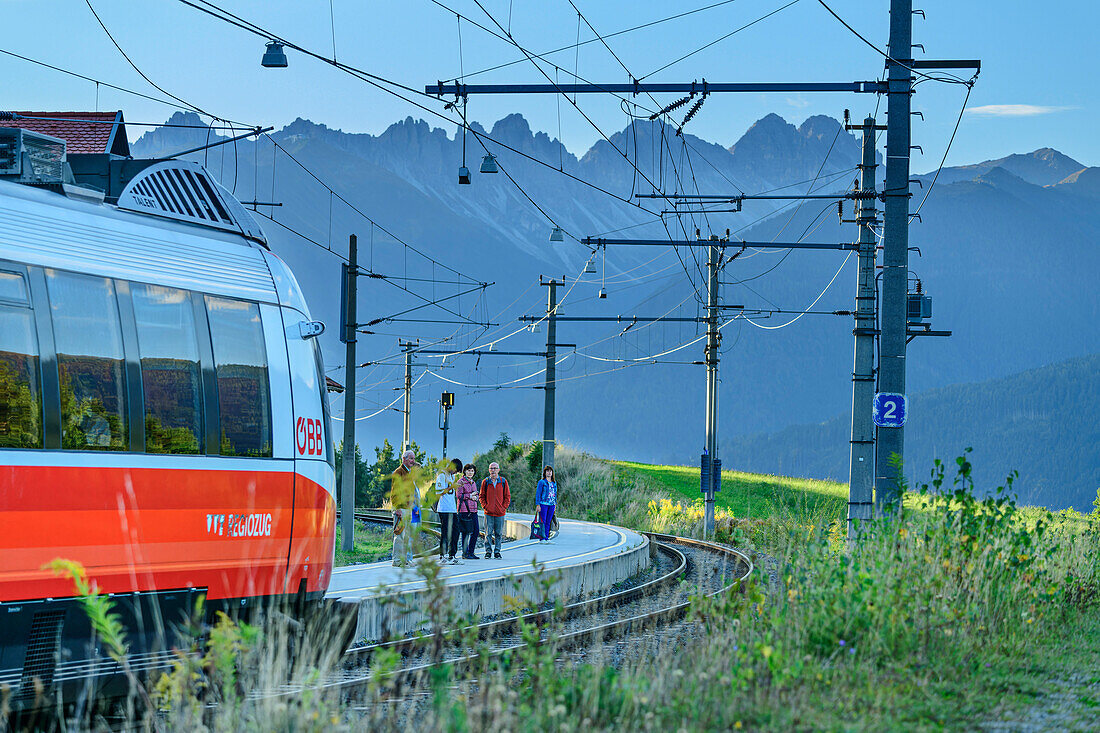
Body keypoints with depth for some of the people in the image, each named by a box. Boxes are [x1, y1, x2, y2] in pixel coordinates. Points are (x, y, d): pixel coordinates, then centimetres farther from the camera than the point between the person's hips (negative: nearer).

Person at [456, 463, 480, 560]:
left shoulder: (473, 483, 19)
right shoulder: (461, 482, -4)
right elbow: (459, 495, -11)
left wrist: (475, 497, 2)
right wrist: (470, 496, -10)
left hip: (473, 510, 8)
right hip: (464, 509, -8)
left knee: (475, 531, 3)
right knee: (467, 532, -7)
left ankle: (471, 552, 11)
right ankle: (465, 553, -2)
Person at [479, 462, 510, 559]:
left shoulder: (503, 481, 3)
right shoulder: (485, 482, 4)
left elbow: (507, 496, 6)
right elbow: (482, 496, 8)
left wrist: (504, 507, -3)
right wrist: (485, 506, -4)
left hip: (500, 513, 0)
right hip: (488, 513, 0)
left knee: (499, 534, 4)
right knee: (488, 533, -2)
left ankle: (497, 551, 11)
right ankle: (488, 551, 3)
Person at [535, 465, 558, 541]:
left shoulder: (554, 483, 15)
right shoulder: (542, 482, -2)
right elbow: (538, 494, -5)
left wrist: (555, 504, 15)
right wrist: (538, 505, -11)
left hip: (551, 504, 5)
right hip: (543, 504, -5)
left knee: (548, 522, 6)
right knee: (542, 521, -7)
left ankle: (546, 538, 8)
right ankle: (542, 538, -7)